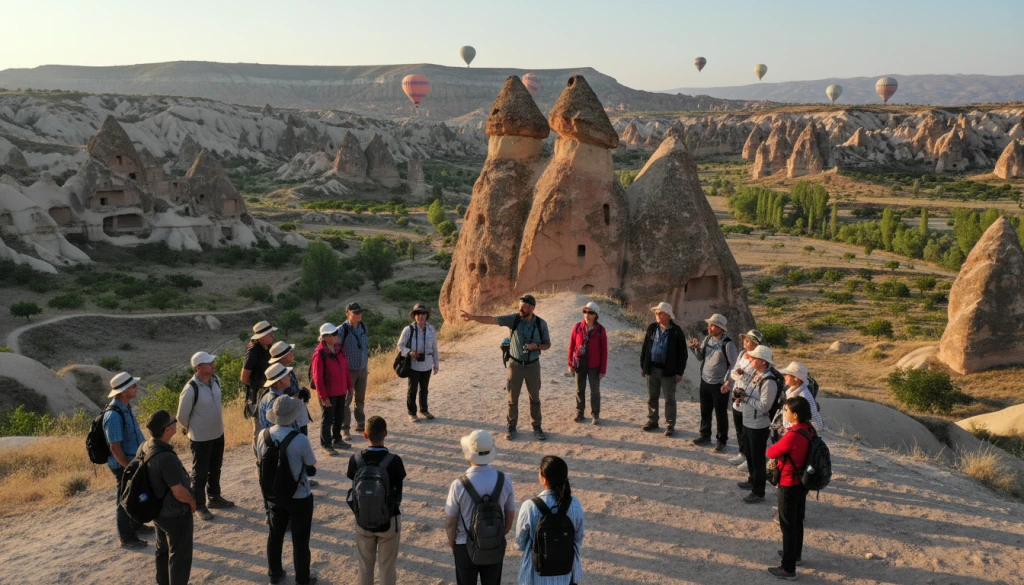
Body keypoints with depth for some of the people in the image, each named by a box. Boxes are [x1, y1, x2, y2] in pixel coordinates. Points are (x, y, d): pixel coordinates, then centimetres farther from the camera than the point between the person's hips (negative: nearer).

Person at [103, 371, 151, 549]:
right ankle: (127, 538, 21)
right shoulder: (113, 415, -28)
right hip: (124, 465, -9)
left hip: (134, 461, 9)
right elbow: (115, 448, -26)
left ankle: (136, 525, 43)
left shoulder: (126, 407, 1)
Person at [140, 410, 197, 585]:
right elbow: (179, 492, -28)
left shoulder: (144, 447, -8)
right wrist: (192, 502, -9)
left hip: (158, 510, 9)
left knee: (163, 550, 27)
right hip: (175, 514, -9)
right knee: (180, 556, 10)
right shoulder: (166, 457, -35)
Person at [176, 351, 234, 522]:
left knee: (215, 469, 23)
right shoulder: (191, 389, -28)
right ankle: (199, 506, 24)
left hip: (218, 433, 7)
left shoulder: (216, 380, -6)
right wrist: (194, 429, 2)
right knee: (200, 473, 9)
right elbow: (182, 416, -14)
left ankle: (214, 498, 41)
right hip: (201, 438, -7)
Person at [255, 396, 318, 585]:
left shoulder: (263, 436, -12)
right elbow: (312, 469, -12)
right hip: (299, 498, -4)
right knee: (300, 540, 12)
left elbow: (262, 463, 4)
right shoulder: (300, 440, -26)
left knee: (275, 536, 22)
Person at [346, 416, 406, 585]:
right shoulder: (394, 461, -20)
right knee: (387, 566, 15)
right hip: (389, 520, -2)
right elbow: (398, 493, -9)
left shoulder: (355, 460, -14)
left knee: (365, 565, 20)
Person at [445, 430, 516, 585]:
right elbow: (510, 515, -2)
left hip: (466, 547, -2)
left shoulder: (459, 485, -26)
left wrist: (452, 543, 6)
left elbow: (450, 524, -15)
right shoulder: (504, 480, -16)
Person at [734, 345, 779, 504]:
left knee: (758, 459, 4)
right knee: (749, 455, 25)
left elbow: (764, 406, -25)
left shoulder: (769, 382, -24)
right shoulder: (757, 376, 5)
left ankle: (758, 492, 17)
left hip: (759, 426, -9)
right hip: (748, 423, 9)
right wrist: (743, 395, -3)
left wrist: (746, 398, -21)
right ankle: (752, 481, 44)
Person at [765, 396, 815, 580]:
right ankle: (796, 554, 42)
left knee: (788, 526, 2)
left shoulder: (792, 436, -31)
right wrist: (781, 457, -2)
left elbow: (771, 452, -17)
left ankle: (788, 569, 10)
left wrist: (777, 445, 1)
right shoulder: (809, 429, -4)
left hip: (789, 485, -8)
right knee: (797, 521, 24)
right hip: (803, 483, 8)